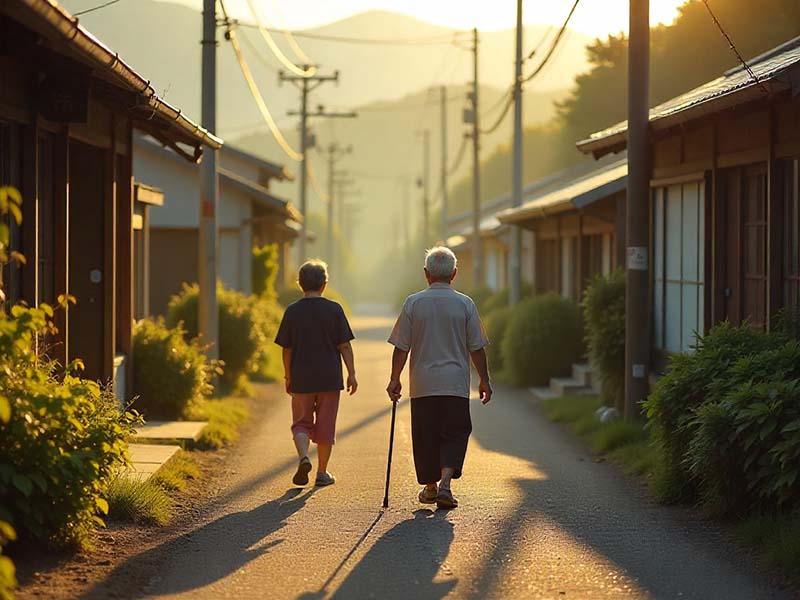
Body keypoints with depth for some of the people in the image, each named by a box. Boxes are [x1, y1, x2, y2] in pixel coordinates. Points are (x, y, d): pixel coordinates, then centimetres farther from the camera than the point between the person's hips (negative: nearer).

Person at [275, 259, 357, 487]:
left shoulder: (292, 311, -2)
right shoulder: (334, 310, -4)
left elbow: (287, 349, 2)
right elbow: (344, 346, -4)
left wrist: (288, 378, 12)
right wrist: (351, 374, 2)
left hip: (301, 379, 0)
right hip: (329, 378, 0)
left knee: (301, 423, 12)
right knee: (325, 424, 9)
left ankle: (303, 456, -14)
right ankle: (322, 472, 13)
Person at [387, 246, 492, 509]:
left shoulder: (413, 303, -2)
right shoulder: (465, 304, -2)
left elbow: (401, 347, -1)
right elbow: (476, 348, 0)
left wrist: (395, 379, 8)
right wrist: (484, 380, 10)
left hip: (422, 384, 1)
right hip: (456, 384, -1)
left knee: (425, 436, 12)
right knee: (454, 434, 5)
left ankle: (430, 487, 20)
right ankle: (445, 483, -12)